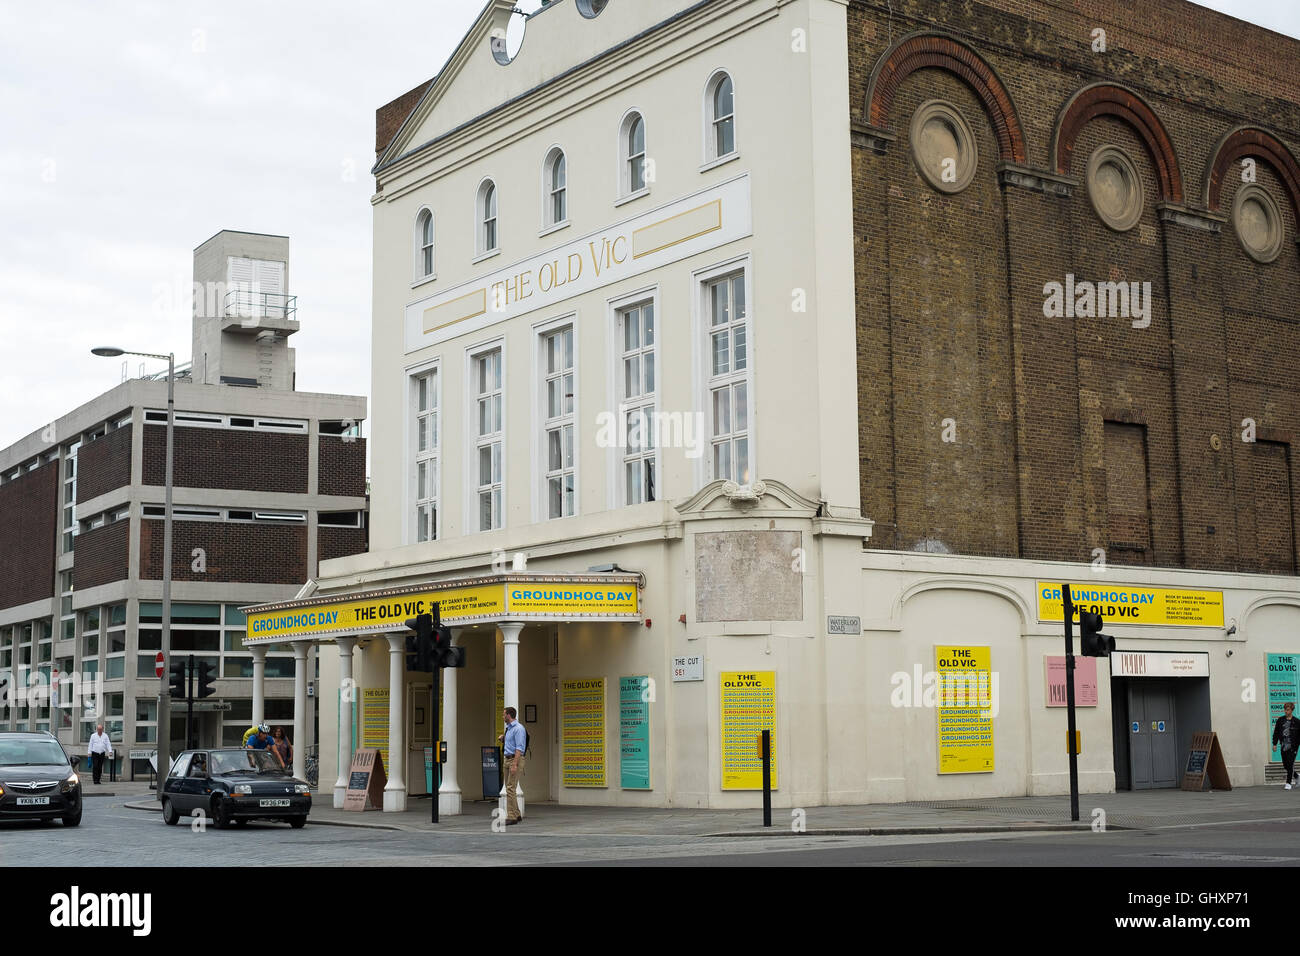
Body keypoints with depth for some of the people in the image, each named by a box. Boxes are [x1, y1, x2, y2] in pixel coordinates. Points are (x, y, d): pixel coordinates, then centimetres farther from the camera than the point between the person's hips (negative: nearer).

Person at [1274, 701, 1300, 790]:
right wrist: (1275, 743, 7)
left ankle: (1288, 783, -1)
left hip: (1292, 746, -4)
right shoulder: (1280, 720, 6)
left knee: (1290, 764, -8)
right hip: (1283, 746, 4)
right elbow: (1276, 732, 11)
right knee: (1285, 765, 8)